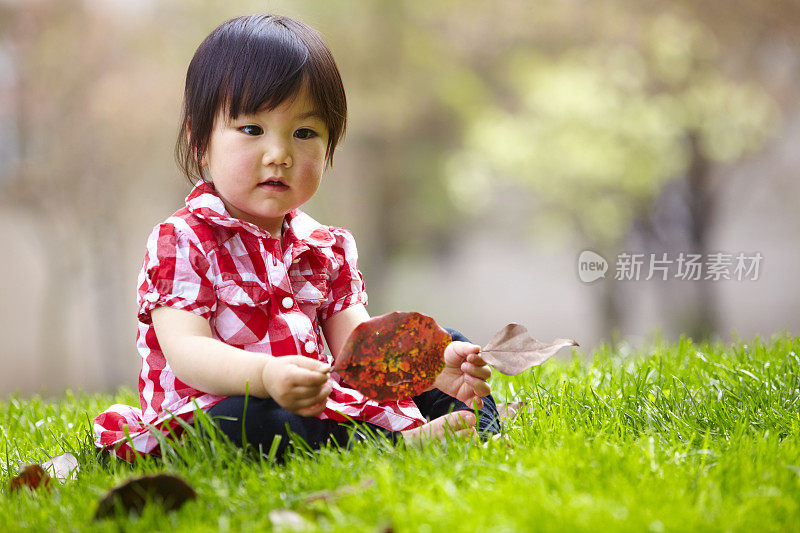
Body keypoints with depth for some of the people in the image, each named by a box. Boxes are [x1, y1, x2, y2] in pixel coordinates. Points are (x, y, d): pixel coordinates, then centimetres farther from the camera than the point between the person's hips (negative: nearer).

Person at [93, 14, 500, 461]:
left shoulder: (325, 247, 12)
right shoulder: (181, 242, -7)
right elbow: (186, 350, -20)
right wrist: (265, 375, -40)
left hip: (327, 405, 7)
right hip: (212, 418, -6)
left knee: (451, 346, 8)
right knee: (249, 421, -42)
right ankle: (395, 440, -31)